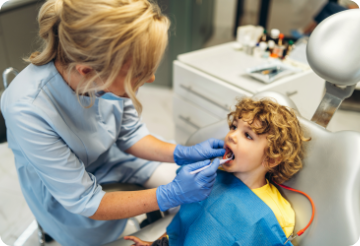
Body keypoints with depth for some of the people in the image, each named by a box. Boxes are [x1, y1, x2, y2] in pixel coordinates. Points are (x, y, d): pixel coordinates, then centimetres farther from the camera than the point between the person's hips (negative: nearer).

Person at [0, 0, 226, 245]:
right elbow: (84, 202, -27)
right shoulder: (28, 111, -38)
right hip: (65, 195, -4)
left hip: (111, 157, 4)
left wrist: (185, 154, -20)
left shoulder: (109, 70, -26)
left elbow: (130, 134, -7)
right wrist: (169, 195, -31)